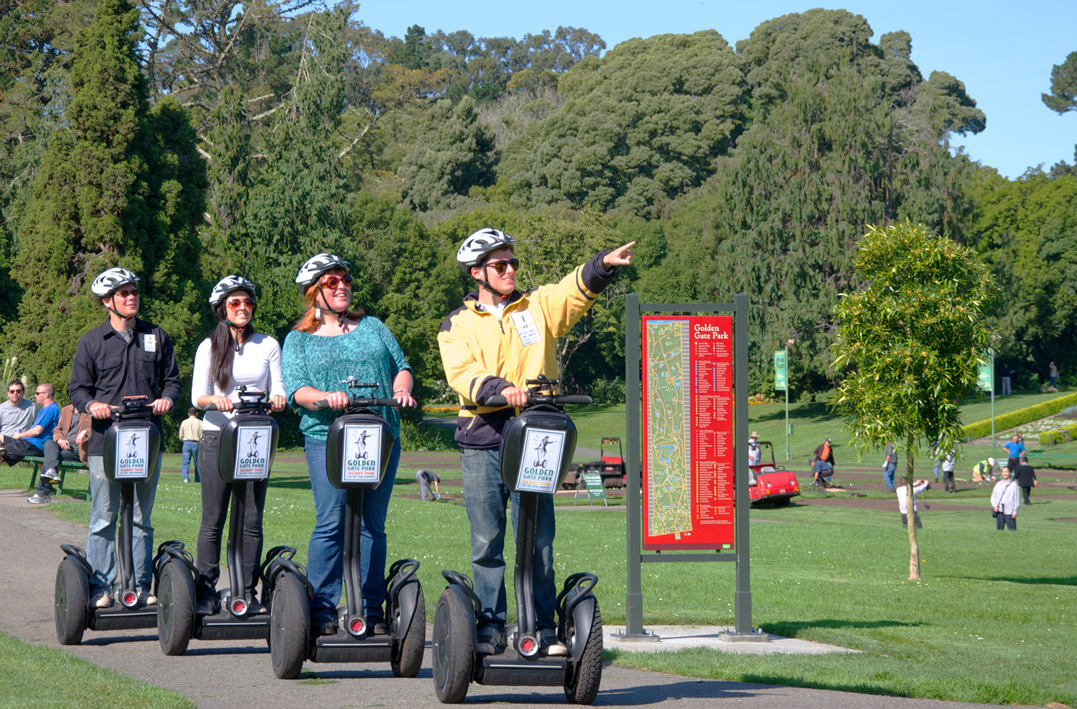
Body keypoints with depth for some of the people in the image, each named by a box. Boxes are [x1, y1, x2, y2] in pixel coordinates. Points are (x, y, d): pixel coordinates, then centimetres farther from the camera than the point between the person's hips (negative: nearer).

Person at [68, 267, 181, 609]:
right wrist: (92, 404, -15)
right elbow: (77, 388, 6)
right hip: (105, 440, -2)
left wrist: (166, 398, -6)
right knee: (104, 518, -4)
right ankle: (100, 587, 1)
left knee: (141, 517, 7)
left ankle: (141, 585, 12)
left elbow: (172, 379, 16)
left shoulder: (156, 337, 13)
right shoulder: (91, 342, 6)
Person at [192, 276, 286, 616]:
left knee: (252, 521, -1)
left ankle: (247, 593, 4)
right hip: (216, 437, -1)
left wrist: (276, 399, -16)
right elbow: (197, 396, 0)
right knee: (213, 520, -4)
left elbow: (278, 390, 9)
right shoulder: (209, 347, 7)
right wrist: (216, 400, -22)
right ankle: (205, 591, 0)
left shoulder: (268, 345, 11)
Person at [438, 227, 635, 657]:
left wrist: (604, 265, -25)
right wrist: (501, 389, -25)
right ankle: (490, 626, 10)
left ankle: (542, 628, 4)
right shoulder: (457, 325, 10)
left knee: (538, 541, -2)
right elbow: (462, 375, -7)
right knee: (487, 541, 2)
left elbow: (575, 290, -5)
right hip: (482, 443, 0)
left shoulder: (537, 307, 13)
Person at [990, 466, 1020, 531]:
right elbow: (993, 496, 18)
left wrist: (1015, 511, -5)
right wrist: (995, 505, -1)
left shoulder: (1013, 485, 2)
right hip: (999, 511, 4)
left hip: (1009, 511, -4)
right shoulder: (998, 484, 15)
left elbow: (1017, 499, 0)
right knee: (999, 528, 2)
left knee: (1012, 529, -8)